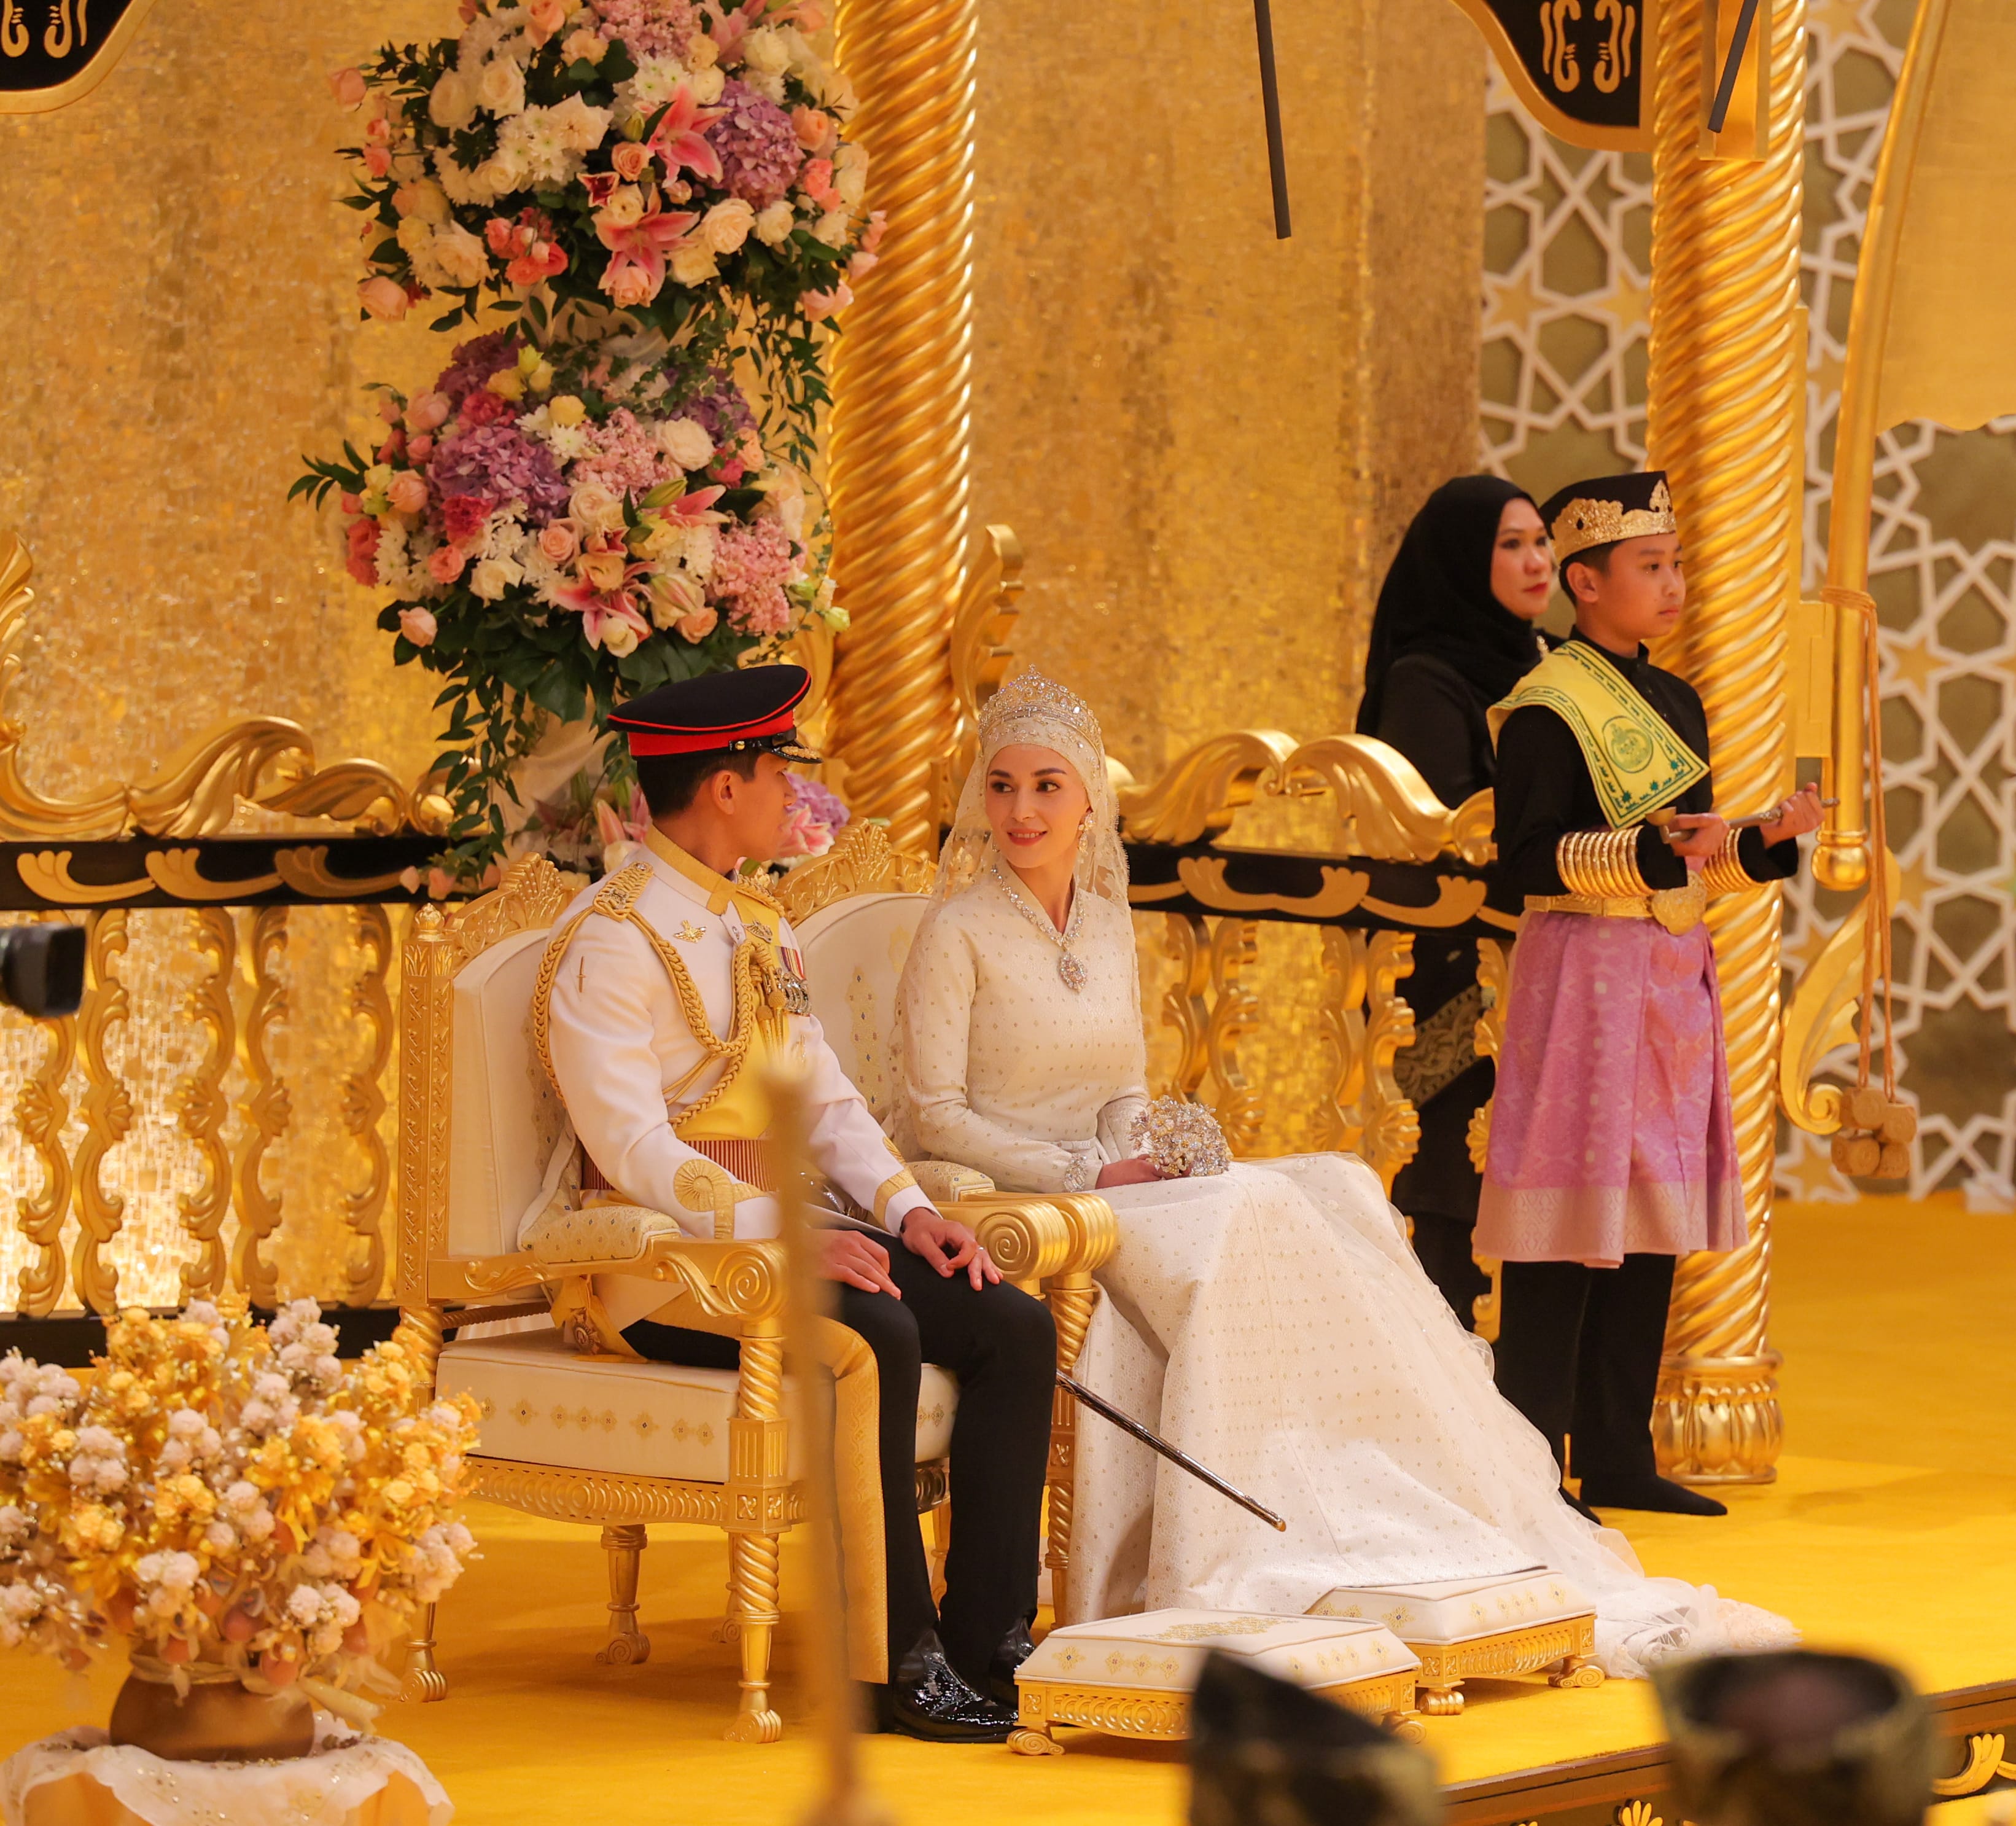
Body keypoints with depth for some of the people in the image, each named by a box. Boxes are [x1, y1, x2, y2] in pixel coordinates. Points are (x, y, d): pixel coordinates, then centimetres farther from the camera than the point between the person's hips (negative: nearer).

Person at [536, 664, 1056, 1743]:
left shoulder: (759, 927, 18)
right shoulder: (610, 942, -12)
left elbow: (823, 1097, 18)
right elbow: (634, 1148, -20)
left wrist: (904, 1207, -1)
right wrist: (787, 1239, -27)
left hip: (779, 1227, 9)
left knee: (1014, 1328, -9)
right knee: (876, 1341, -33)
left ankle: (987, 1641, -8)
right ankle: (896, 1663, -25)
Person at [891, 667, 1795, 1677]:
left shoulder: (1107, 924, 14)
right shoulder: (958, 932, -7)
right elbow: (933, 1114, -11)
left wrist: (1146, 1155, -6)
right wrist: (1086, 1176, -17)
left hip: (1106, 1188, 7)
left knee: (1335, 1190, -17)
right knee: (1251, 1211, -28)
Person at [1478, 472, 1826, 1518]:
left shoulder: (1675, 705, 16)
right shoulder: (1547, 712, -9)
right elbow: (1527, 860, -16)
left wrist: (1766, 841, 2)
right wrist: (1652, 850, -24)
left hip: (1675, 980, 8)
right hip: (1587, 974, -8)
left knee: (1649, 1232, 8)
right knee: (1569, 1236, -8)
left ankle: (1616, 1455, 15)